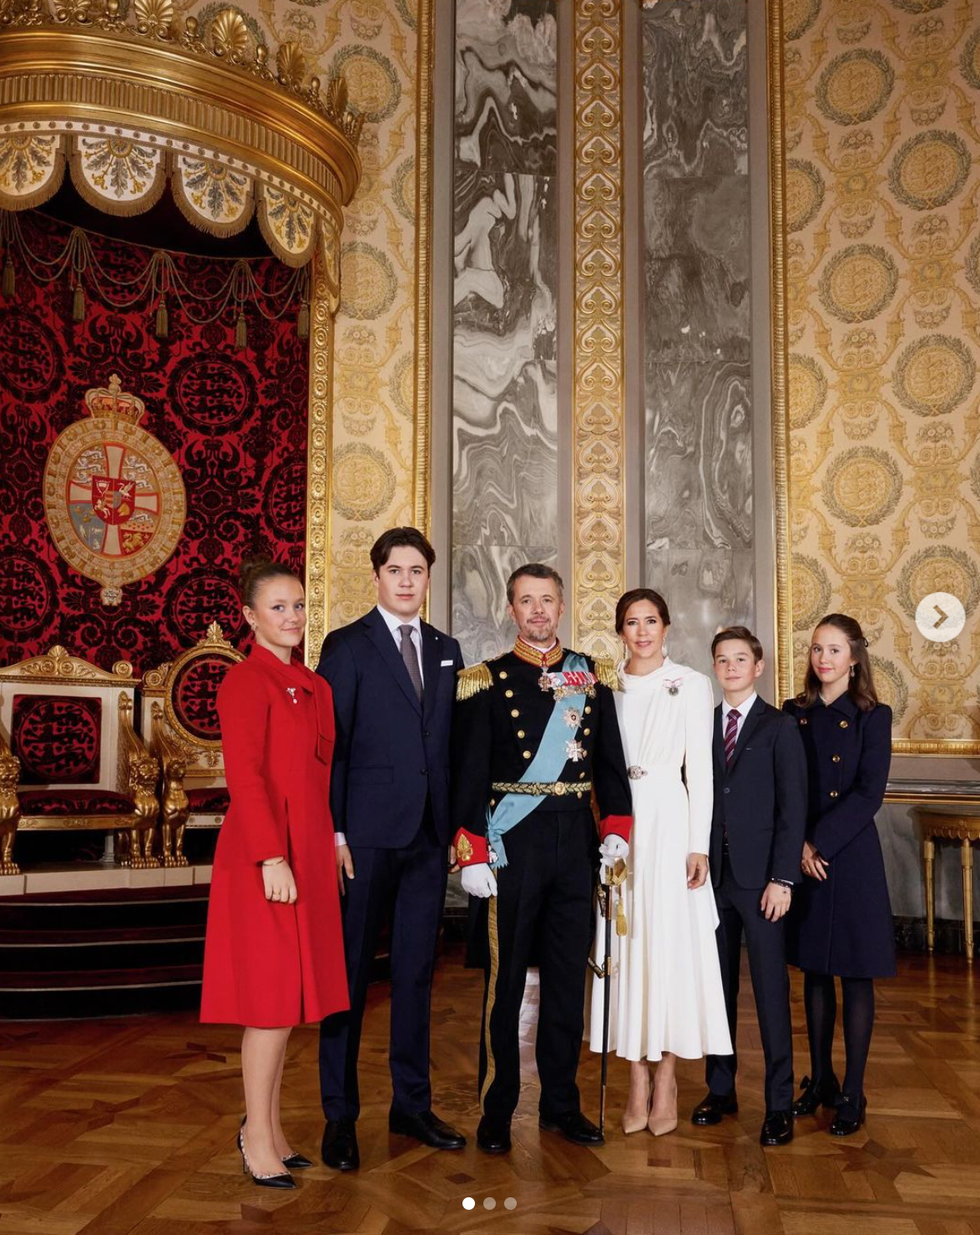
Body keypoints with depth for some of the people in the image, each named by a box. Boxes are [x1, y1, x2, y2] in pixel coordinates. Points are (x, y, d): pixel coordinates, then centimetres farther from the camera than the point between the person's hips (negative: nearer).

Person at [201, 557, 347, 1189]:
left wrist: (331, 844, 11)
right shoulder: (245, 680, -11)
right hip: (265, 854, -8)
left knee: (291, 992, 14)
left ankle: (269, 1123, 28)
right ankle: (258, 1138, 14)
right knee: (273, 993, -1)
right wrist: (271, 857, -22)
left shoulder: (313, 685, 13)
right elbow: (244, 775, -17)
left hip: (310, 850, 8)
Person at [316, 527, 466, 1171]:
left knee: (417, 971, 13)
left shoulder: (446, 650, 12)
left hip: (430, 835, 5)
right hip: (367, 833, -5)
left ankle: (412, 1104, 26)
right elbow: (330, 746, -6)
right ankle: (340, 1115, 16)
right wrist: (333, 833, -12)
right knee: (351, 971, 4)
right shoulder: (346, 646, -2)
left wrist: (460, 825, 7)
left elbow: (453, 743, 12)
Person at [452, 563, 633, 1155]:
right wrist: (471, 854, -11)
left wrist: (617, 830, -1)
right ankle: (496, 1111, 17)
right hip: (512, 845, -3)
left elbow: (611, 762, 10)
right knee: (505, 978, 4)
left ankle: (562, 1102, 26)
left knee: (569, 977, 12)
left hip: (576, 841, 3)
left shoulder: (593, 676, 8)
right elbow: (469, 773, -5)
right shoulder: (487, 681, -1)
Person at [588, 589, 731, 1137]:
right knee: (625, 945, 4)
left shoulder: (692, 685, 1)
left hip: (669, 821, -3)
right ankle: (637, 1082, 14)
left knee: (672, 943, -1)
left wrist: (700, 844, -7)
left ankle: (666, 1078, 11)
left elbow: (700, 768, -1)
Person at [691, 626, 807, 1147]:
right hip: (712, 873, 4)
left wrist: (782, 878, -11)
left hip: (760, 876, -3)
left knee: (770, 990, 1)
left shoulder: (779, 727, -1)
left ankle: (779, 1104, 11)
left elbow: (793, 807, -5)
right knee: (718, 985, 12)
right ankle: (720, 1088, 24)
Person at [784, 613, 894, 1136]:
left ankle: (852, 1093, 15)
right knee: (814, 971, 12)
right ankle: (820, 1079, 26)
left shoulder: (873, 716, -4)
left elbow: (869, 794, -11)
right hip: (801, 856, 3)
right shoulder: (794, 713, 6)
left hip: (851, 857, -3)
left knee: (855, 977, 4)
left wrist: (821, 843, -15)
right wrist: (798, 846, -9)